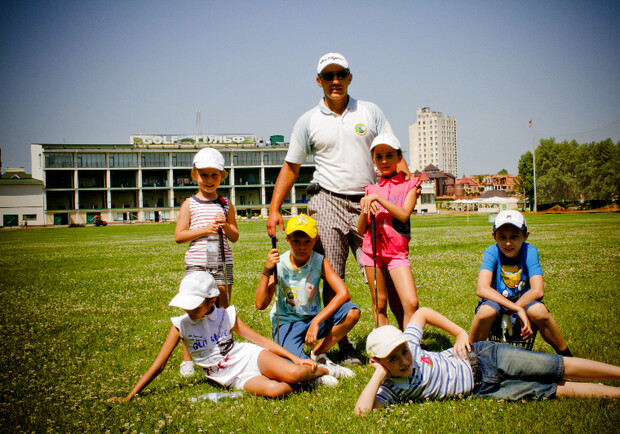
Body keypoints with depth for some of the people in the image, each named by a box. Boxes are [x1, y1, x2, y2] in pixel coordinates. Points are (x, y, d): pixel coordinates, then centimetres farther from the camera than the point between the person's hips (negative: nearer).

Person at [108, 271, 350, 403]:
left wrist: (295, 358, 0)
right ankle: (301, 381, -3)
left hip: (250, 356, 1)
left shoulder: (226, 316, 1)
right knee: (274, 390, -35)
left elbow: (260, 339, 4)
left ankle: (319, 369, 4)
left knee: (293, 373, -31)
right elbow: (157, 366, 2)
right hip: (236, 378, -1)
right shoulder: (180, 325, -1)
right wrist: (129, 397, -2)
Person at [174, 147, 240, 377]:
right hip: (196, 264, -2)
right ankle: (187, 359, 11)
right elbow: (179, 235, -3)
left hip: (222, 264, 2)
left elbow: (235, 236, 10)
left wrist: (226, 226, -10)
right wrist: (204, 230, -14)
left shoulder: (226, 205, 8)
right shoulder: (190, 204, 2)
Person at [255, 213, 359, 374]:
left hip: (313, 319, 3)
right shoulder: (279, 264, -12)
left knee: (352, 312, -23)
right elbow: (260, 304, -19)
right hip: (286, 323, -3)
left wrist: (316, 321, -29)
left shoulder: (320, 262, -10)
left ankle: (318, 354, -6)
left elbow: (344, 293, -21)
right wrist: (267, 271, -31)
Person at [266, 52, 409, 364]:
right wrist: (274, 209, 5)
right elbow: (290, 167, 12)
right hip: (328, 202, 0)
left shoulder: (370, 112, 10)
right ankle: (342, 344, 7)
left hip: (367, 202, 1)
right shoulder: (308, 121, 9)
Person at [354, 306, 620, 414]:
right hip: (484, 388, -1)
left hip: (481, 356, 1)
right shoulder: (389, 390, -15)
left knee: (562, 368, -5)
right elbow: (361, 410, -32)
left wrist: (461, 334, 0)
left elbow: (423, 312, 7)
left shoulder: (407, 345, -10)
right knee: (560, 390, -6)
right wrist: (379, 373, -27)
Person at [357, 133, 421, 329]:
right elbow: (361, 229, 8)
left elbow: (404, 214, -13)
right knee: (379, 303, 6)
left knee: (411, 302, -12)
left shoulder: (408, 184, 5)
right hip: (372, 249, 2)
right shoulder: (370, 189, 10)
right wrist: (365, 208, -11)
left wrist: (378, 198, -15)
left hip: (397, 251, -2)